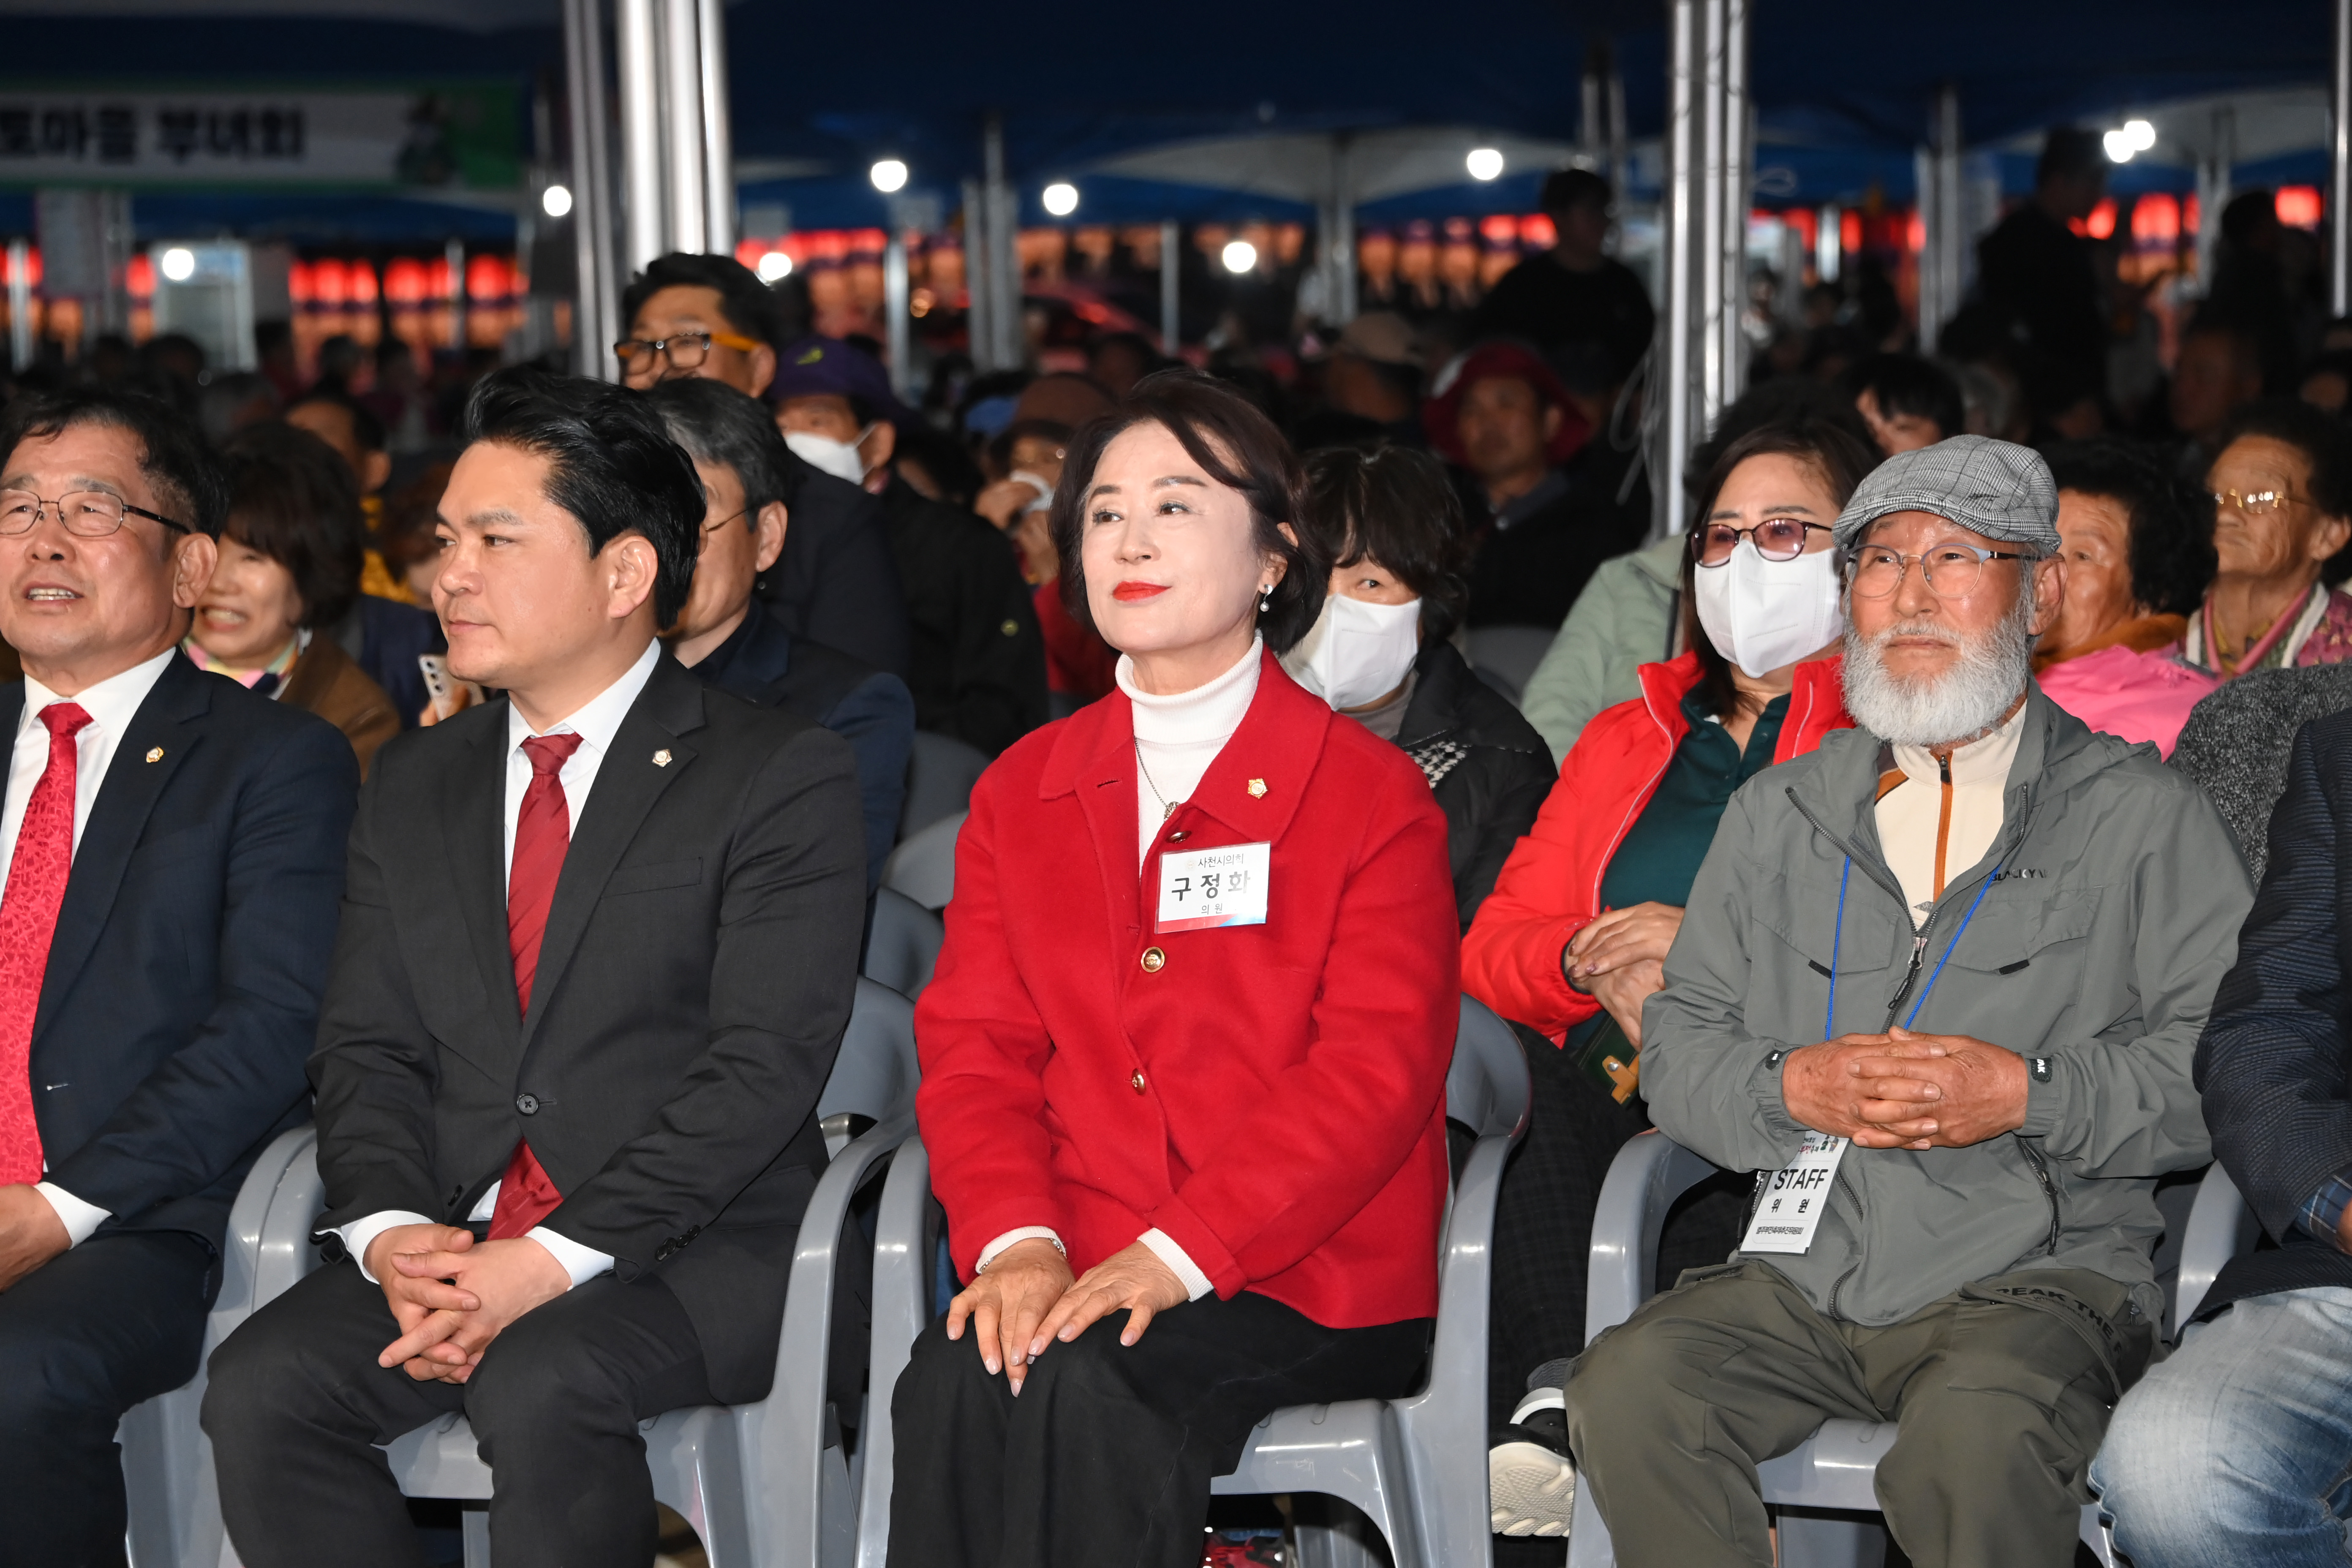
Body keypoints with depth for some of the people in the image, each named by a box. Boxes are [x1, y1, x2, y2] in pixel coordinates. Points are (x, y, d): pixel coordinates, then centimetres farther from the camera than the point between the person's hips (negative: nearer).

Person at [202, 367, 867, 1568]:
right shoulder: (414, 786, 18)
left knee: (539, 1389, -34)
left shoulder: (784, 779, -1)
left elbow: (764, 1064, -11)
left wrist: (555, 1258, -20)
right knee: (260, 1388, -22)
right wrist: (392, 1231, -9)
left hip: (693, 1252, -5)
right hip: (446, 1238, 5)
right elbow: (367, 1049, 12)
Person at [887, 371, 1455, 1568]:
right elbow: (974, 1046, 10)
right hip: (1069, 1266, 3)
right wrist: (1014, 1241, -12)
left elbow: (1376, 1071, -6)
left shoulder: (1375, 796, 4)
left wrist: (1175, 1257, -18)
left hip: (1300, 1281, -3)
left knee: (1085, 1389, -32)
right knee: (958, 1379, -30)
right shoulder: (1021, 792, 18)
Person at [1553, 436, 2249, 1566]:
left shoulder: (2144, 815, 6)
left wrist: (2028, 1093, -14)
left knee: (1977, 1433, -36)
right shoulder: (1778, 815, 17)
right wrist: (1794, 1087, -6)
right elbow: (1676, 1048, 15)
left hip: (2042, 1272, -3)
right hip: (1798, 1273, 3)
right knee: (1625, 1387, -25)